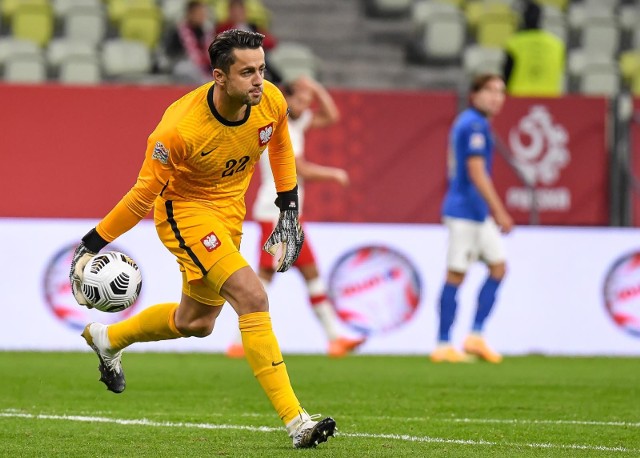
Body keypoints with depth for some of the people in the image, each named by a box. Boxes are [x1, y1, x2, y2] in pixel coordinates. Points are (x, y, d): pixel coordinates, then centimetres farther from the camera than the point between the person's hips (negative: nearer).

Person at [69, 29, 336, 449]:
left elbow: (281, 146, 9)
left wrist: (289, 211, 8)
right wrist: (91, 245, -15)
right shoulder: (180, 129, -31)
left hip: (229, 211, 7)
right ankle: (296, 422, -25)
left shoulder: (271, 101, -15)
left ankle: (107, 339, 48)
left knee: (196, 323, 20)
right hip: (184, 210, -7)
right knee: (252, 297, -25)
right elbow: (144, 194, -19)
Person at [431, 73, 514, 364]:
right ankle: (443, 346, -2)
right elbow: (476, 173, -21)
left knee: (498, 266, 8)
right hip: (465, 212, -10)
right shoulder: (475, 125, -14)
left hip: (478, 213, 10)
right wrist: (499, 212, -20)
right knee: (456, 275, -6)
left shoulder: (466, 122, 17)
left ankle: (476, 336, 6)